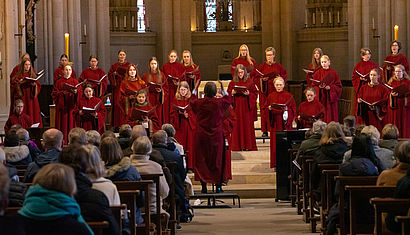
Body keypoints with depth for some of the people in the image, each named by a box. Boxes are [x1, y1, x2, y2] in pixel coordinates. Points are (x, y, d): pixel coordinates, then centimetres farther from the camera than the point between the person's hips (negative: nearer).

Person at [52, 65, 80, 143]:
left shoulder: (75, 81, 9)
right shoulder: (59, 82, 8)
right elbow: (54, 93, 2)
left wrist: (76, 92, -20)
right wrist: (62, 93, -14)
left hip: (72, 105, 0)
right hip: (61, 106, 0)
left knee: (71, 122, -3)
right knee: (63, 123, -2)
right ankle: (62, 141, -1)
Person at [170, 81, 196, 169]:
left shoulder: (192, 98, 3)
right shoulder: (175, 100, 8)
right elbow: (172, 113, 7)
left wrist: (188, 115, -16)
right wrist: (179, 113, -12)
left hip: (190, 125, -1)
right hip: (179, 126, 1)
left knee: (190, 146, -3)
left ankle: (190, 166, 0)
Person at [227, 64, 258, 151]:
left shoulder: (249, 82, 5)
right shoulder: (233, 82, 8)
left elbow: (255, 94, 5)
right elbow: (228, 94, 11)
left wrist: (248, 94, -14)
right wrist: (232, 93, -10)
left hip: (246, 106, -1)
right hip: (236, 107, 1)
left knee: (247, 125, -3)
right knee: (237, 126, -3)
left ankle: (249, 145, 0)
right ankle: (238, 146, -1)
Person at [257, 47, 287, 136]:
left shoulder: (278, 66, 7)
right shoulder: (262, 66, 6)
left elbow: (285, 75, 8)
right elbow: (256, 78, 5)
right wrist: (262, 79, -14)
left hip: (275, 90, 0)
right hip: (265, 91, 0)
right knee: (265, 110, -3)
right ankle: (265, 130, -1)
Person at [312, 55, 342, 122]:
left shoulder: (333, 73, 4)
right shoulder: (318, 73, 6)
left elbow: (338, 86, 2)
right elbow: (314, 86, 5)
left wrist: (330, 87, -14)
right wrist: (320, 87, -15)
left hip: (331, 98, 0)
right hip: (321, 98, 0)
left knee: (331, 116, -1)